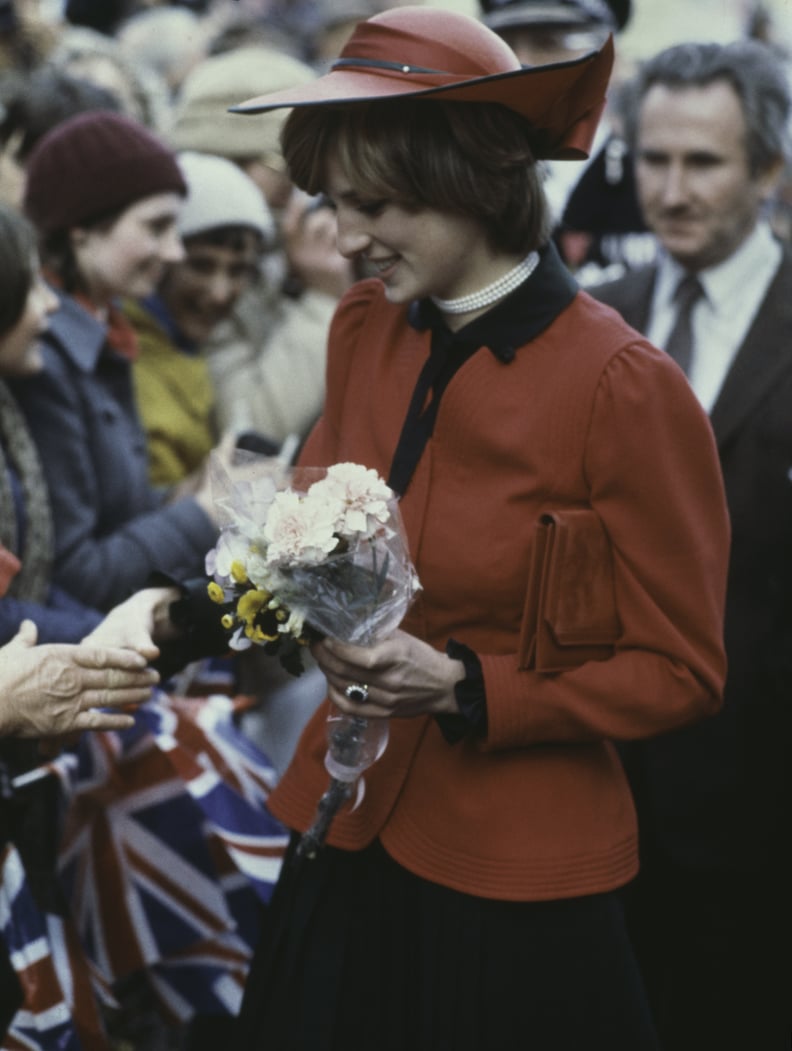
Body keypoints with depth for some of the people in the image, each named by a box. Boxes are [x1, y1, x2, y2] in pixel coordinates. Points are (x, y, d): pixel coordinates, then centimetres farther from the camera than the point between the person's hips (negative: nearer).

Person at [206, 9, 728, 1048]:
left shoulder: (625, 387, -17)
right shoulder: (364, 327, 1)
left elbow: (680, 672, -10)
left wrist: (466, 690, -20)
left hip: (512, 885, -5)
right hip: (347, 837, 5)